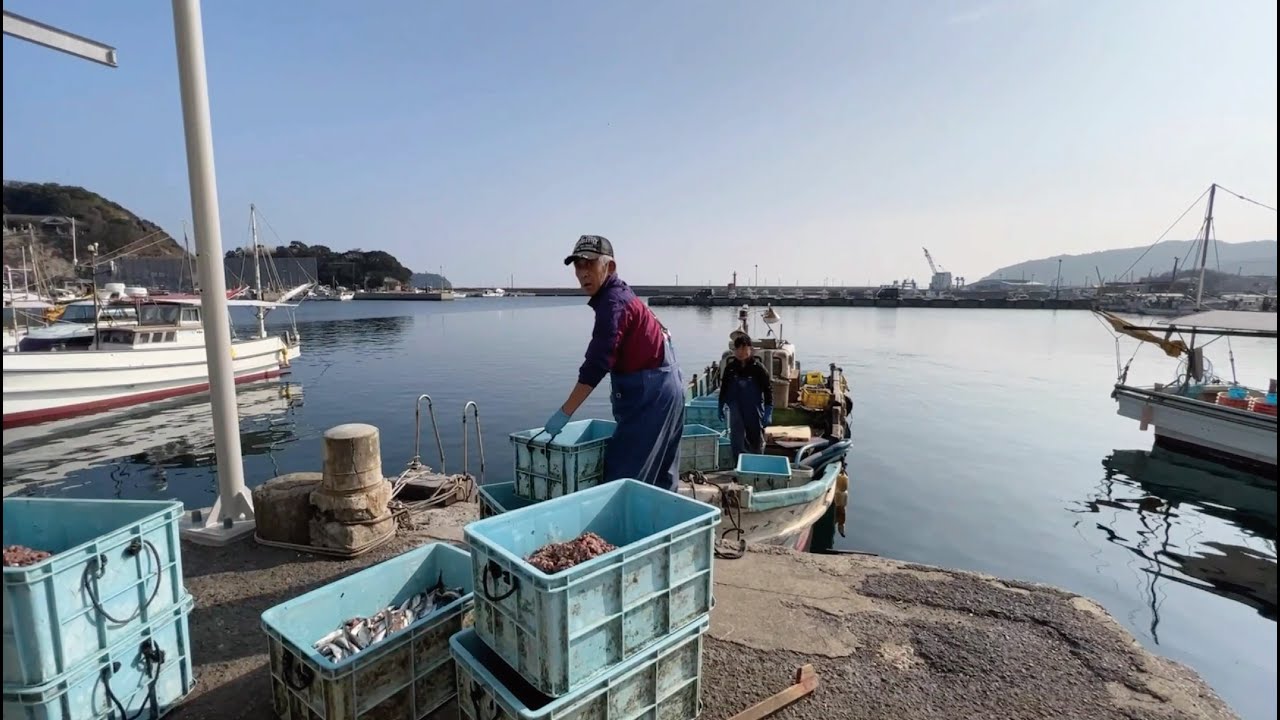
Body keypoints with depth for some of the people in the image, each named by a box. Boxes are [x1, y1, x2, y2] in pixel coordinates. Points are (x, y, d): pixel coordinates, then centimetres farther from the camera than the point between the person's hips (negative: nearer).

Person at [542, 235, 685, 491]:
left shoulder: (612, 301, -16)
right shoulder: (621, 295, 15)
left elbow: (597, 363, -24)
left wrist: (564, 413, -23)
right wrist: (621, 391, 19)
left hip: (649, 395, -11)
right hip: (664, 389, 11)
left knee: (621, 478, -7)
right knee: (660, 478, 17)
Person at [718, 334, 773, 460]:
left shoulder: (758, 367, -10)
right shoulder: (730, 367, -2)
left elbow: (768, 389, -8)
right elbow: (724, 388, 9)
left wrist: (768, 412, -12)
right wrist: (721, 407, 10)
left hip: (754, 411, -2)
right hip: (736, 411, 2)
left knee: (756, 441, 11)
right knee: (736, 440, -1)